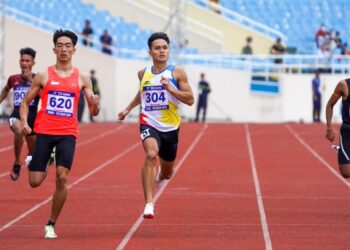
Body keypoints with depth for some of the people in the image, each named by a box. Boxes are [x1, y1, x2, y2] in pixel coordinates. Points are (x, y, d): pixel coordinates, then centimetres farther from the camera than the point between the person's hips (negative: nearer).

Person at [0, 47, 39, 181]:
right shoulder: (13, 79, 5)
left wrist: (31, 80, -25)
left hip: (32, 115, 0)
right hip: (16, 114, 0)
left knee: (33, 152, 13)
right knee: (19, 131, -38)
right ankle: (17, 163, -22)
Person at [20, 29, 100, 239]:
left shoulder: (82, 78, 6)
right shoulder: (43, 76, 4)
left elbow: (93, 112, 7)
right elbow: (26, 102, 10)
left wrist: (95, 104, -16)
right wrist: (24, 122, -7)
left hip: (68, 134, 0)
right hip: (44, 132, 0)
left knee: (62, 177, -14)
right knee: (35, 182, -4)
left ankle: (51, 224, 2)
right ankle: (43, 167, 35)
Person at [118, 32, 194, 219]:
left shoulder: (177, 73, -4)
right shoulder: (143, 74, 5)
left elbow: (190, 100, -9)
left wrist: (170, 89, -21)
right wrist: (128, 108, 21)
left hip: (170, 127, 1)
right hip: (149, 124, -1)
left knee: (167, 173, 15)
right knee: (151, 155, -32)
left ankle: (158, 178, 56)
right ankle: (149, 203, -33)